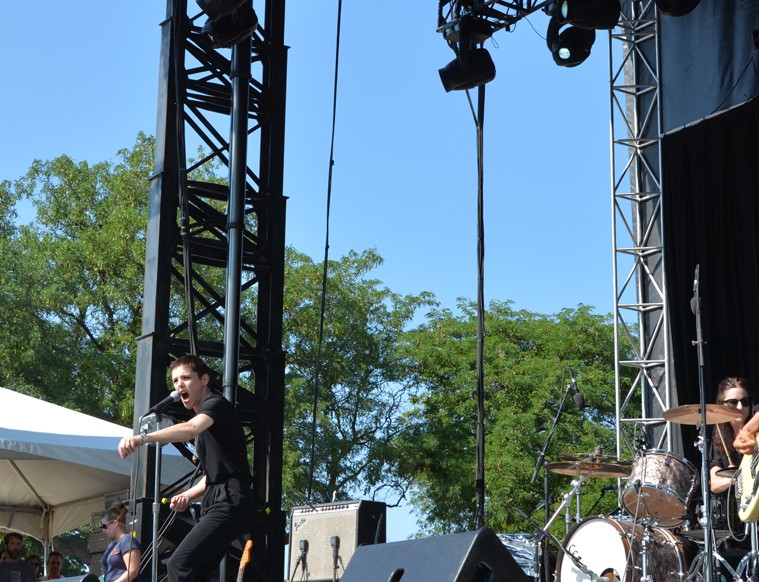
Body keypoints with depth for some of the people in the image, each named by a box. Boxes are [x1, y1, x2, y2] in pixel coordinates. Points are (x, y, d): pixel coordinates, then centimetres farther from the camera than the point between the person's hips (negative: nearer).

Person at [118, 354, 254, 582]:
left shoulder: (216, 404, -5)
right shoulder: (204, 418, 25)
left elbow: (190, 429, -29)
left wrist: (143, 438, -41)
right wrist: (188, 495, 12)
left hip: (229, 503, -10)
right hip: (215, 504, 10)